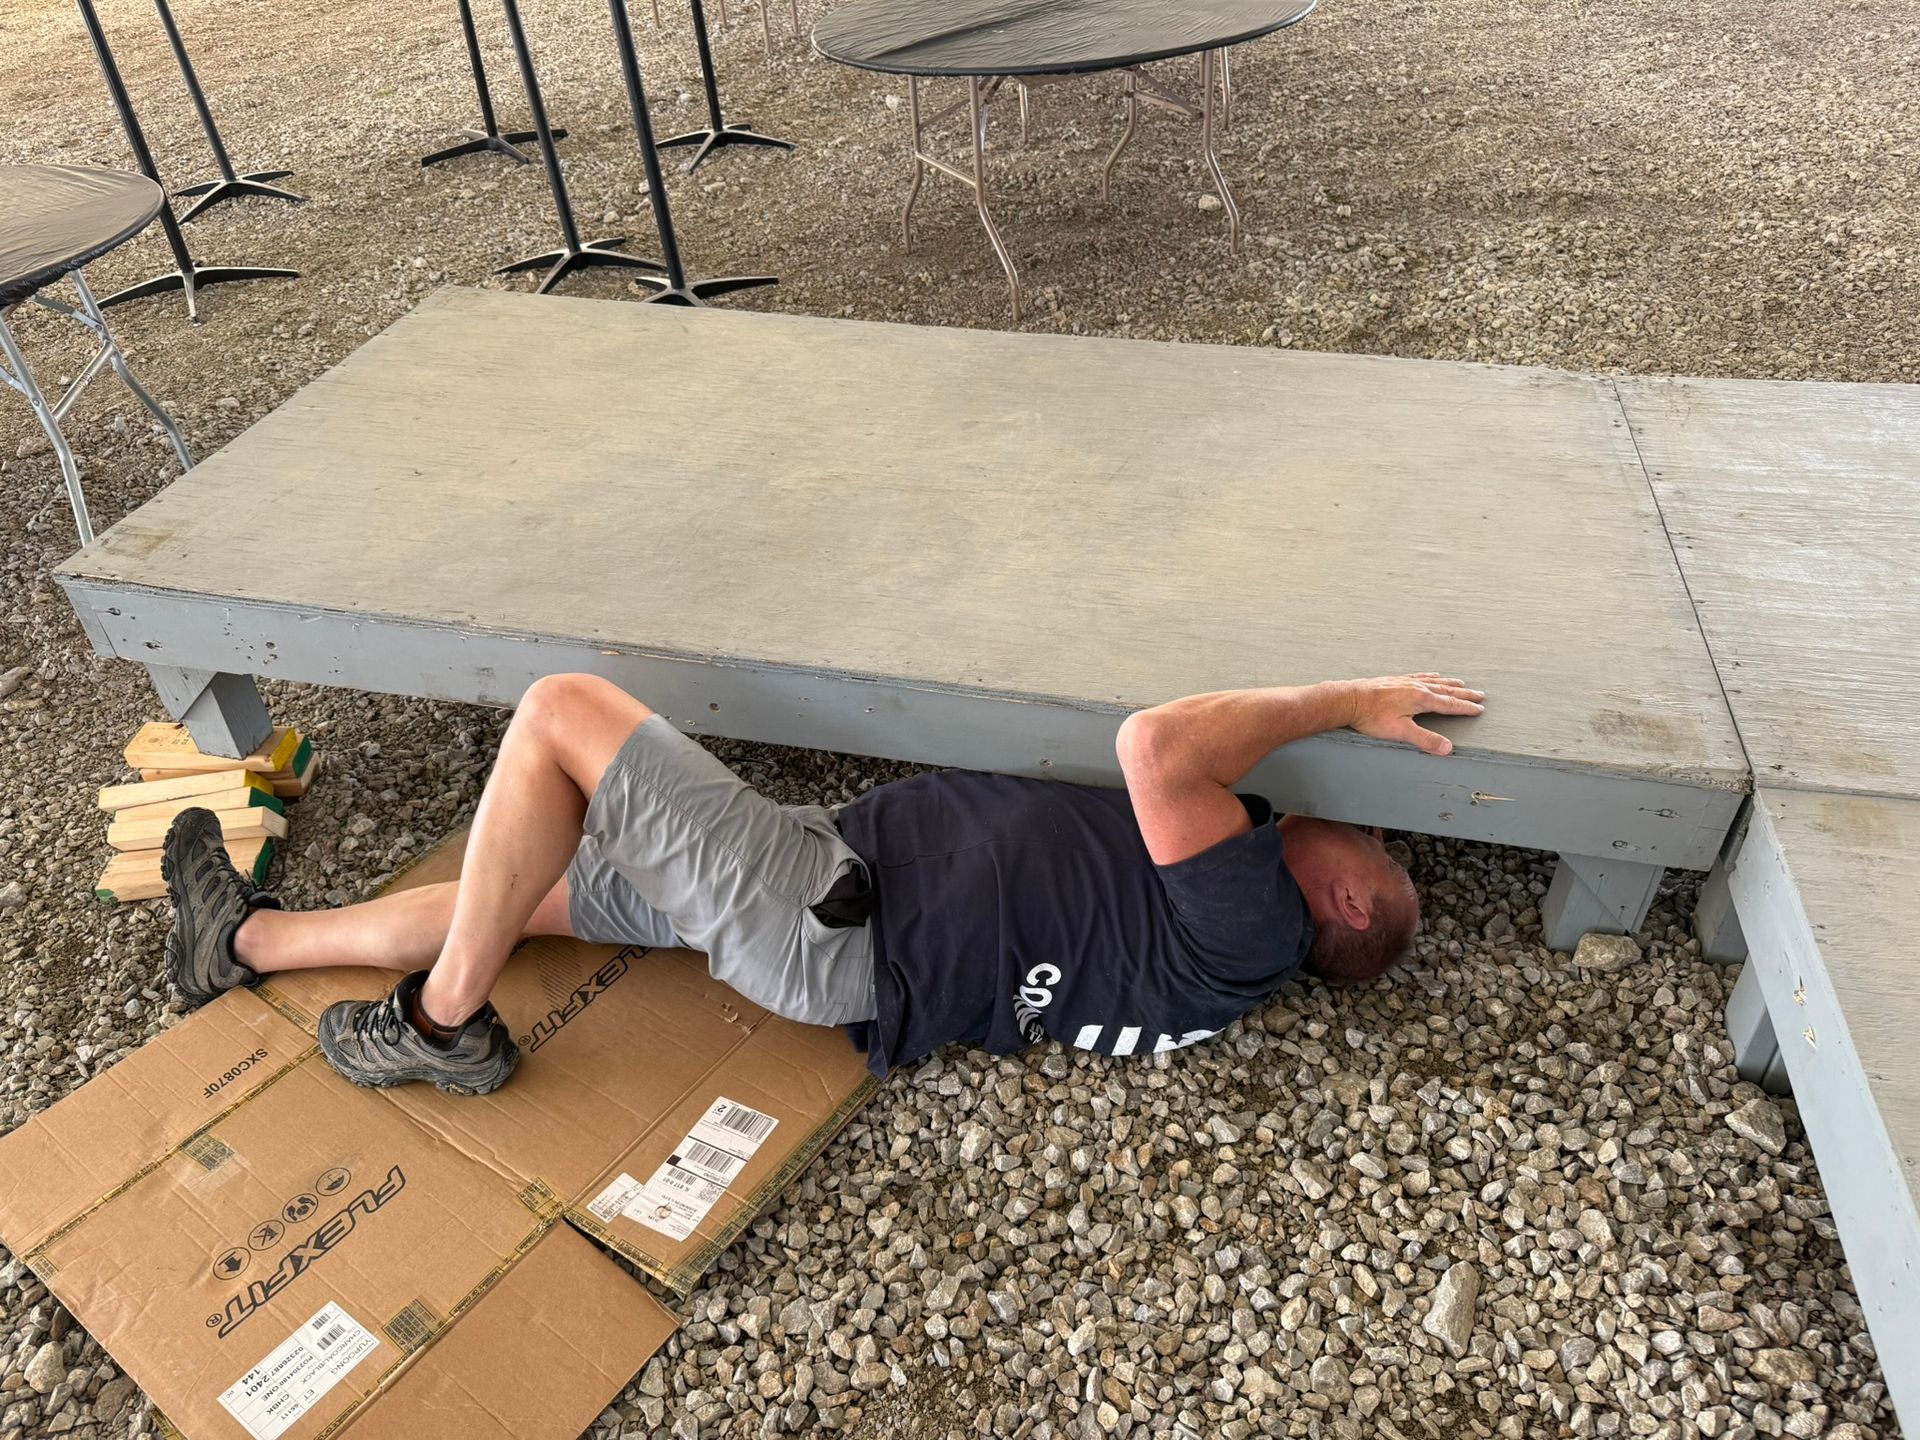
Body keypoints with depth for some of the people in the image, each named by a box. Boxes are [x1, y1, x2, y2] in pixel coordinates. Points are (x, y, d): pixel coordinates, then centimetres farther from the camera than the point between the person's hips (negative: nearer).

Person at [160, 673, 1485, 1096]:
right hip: (843, 861, 9)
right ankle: (249, 941, 35)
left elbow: (1155, 746, -29)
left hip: (830, 926, -9)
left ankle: (444, 1026, 4)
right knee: (513, 890, 14)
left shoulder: (1245, 924, -15)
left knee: (563, 712, -11)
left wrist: (1341, 703, -17)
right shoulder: (1236, 933, 12)